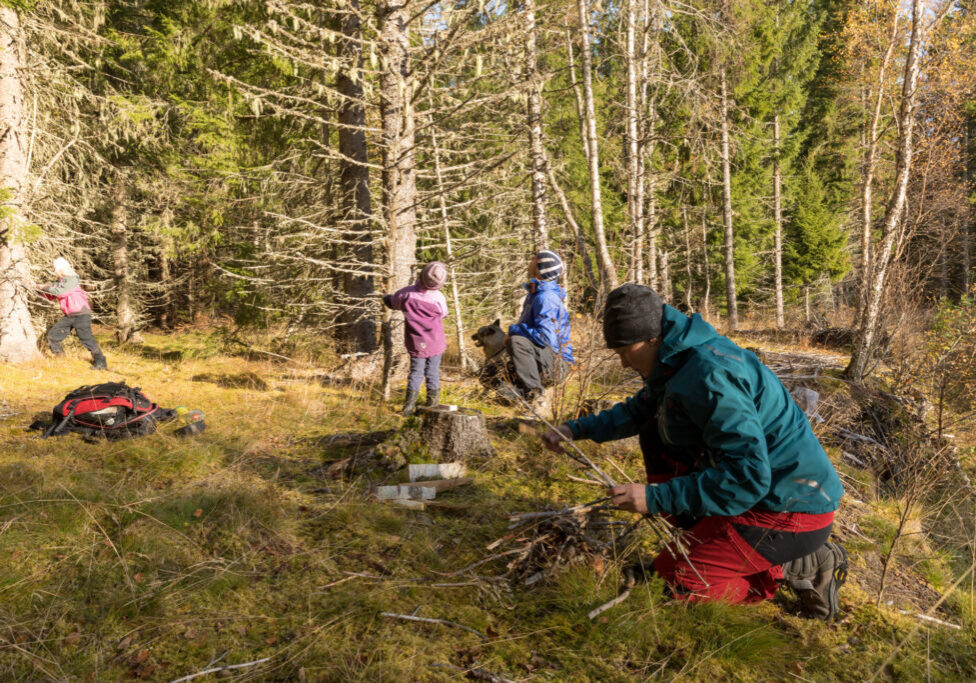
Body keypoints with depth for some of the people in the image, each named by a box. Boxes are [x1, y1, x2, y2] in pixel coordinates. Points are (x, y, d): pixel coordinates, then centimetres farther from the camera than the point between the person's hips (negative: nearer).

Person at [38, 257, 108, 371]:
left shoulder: (72, 279, -12)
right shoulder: (60, 281, 13)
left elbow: (60, 292, -23)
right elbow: (51, 297, 20)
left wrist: (46, 288, -11)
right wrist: (41, 291, 5)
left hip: (81, 314, -9)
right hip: (69, 316, 9)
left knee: (86, 337, -15)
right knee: (52, 335, 9)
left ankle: (100, 362, -12)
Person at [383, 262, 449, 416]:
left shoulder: (407, 294, -17)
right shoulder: (439, 298, -19)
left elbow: (391, 302, 1)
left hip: (416, 343, 1)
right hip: (435, 343, -1)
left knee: (415, 372, 15)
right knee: (433, 373, 12)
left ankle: (409, 405, 11)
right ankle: (431, 405, 19)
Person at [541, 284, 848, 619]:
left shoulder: (712, 375, -27)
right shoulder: (678, 361, 4)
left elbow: (748, 477, -31)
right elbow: (637, 411, 23)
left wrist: (656, 498, -29)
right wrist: (576, 429, 11)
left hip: (793, 510, -10)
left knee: (674, 577, -6)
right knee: (655, 432, 10)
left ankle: (798, 566, 0)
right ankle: (702, 530, 10)